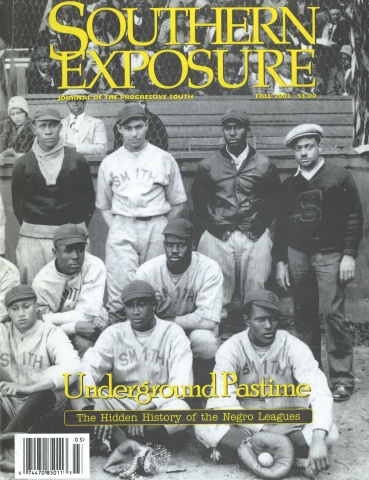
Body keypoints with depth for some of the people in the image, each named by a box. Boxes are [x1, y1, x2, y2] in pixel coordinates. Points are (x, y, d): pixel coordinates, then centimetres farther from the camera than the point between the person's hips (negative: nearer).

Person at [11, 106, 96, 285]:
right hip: (33, 239, 1)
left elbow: (88, 198, 9)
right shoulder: (22, 164, 4)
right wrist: (32, 229, 8)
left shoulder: (77, 161, 3)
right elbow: (18, 202, 12)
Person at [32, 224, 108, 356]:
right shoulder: (42, 281, -16)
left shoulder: (95, 267, -20)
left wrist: (52, 318, -20)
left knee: (84, 343, -32)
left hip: (92, 325, -2)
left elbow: (85, 316, -20)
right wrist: (74, 326, -29)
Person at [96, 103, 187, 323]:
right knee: (120, 290, -10)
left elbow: (178, 203, 11)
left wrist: (162, 228, 3)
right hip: (122, 230, 1)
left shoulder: (164, 159, 8)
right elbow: (104, 205, 17)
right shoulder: (109, 162, 11)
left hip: (156, 228, 0)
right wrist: (115, 228, 2)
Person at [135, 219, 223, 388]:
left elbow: (208, 319, -28)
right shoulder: (146, 271, -16)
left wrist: (170, 321, -21)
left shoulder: (209, 269, -22)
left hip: (195, 330, -2)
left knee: (204, 340, -35)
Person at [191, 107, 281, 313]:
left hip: (256, 238, 0)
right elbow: (199, 202, 11)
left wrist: (260, 226, 0)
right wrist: (211, 227, 1)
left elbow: (273, 199, 10)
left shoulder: (264, 164, 6)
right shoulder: (208, 165, 6)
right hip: (217, 238, 0)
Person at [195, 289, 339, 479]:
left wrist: (318, 440, -38)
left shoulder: (293, 346, -11)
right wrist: (264, 429, -28)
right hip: (245, 426, 0)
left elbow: (320, 392, -22)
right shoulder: (231, 349, -10)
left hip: (288, 425, 0)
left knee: (329, 433, -27)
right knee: (204, 426, -28)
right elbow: (223, 400, -18)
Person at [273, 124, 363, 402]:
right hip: (297, 255, 4)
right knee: (304, 315, 8)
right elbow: (282, 224, 15)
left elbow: (354, 217, -4)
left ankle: (342, 377, -1)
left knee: (332, 313, -9)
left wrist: (349, 255, -11)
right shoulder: (289, 185, 12)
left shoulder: (340, 177, -1)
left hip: (330, 255, -4)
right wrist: (280, 261, 10)